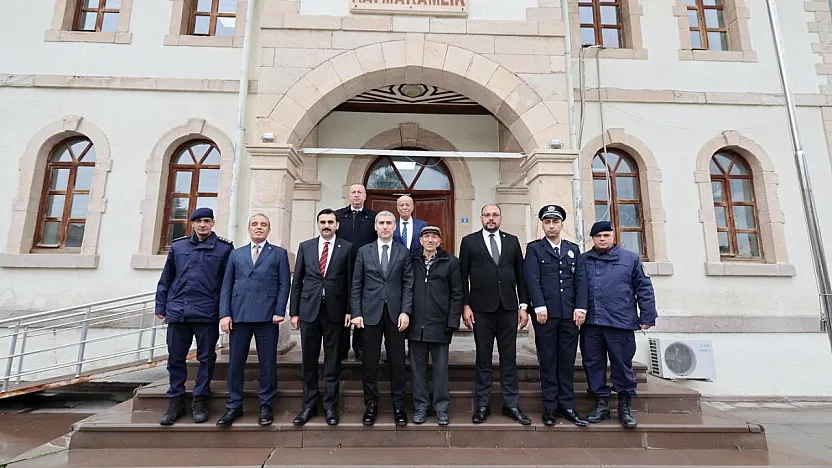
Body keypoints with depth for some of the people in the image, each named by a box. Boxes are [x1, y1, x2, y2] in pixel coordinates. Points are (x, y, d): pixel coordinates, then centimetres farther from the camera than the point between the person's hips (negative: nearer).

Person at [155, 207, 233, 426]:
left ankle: (200, 400, 20)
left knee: (206, 358, 5)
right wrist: (161, 307, 11)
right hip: (177, 311, 3)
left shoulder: (224, 248, 0)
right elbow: (165, 280, 14)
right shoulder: (177, 246, 10)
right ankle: (176, 401, 24)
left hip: (207, 313, -3)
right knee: (175, 358, 10)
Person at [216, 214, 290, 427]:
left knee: (267, 363, 3)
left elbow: (284, 284, 2)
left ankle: (265, 406, 16)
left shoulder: (279, 253, 9)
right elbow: (227, 286, 11)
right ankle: (234, 406, 21)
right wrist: (225, 314, 1)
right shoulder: (236, 254, 17)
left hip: (267, 316, -2)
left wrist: (279, 312, -7)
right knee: (235, 362, 7)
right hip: (239, 315, 3)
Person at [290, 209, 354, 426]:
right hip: (309, 309, 2)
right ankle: (309, 406, 24)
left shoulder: (347, 248, 2)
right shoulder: (305, 246, 8)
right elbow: (297, 281, 7)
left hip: (335, 310, -2)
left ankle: (330, 406, 20)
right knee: (308, 361, 9)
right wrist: (294, 311, 3)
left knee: (333, 361, 7)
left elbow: (350, 281, 1)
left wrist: (349, 310, -4)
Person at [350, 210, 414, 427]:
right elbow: (356, 285, 5)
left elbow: (408, 285, 2)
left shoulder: (404, 252, 5)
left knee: (397, 361, 6)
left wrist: (405, 311, -7)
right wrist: (356, 313, -2)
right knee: (370, 362, 7)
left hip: (395, 313, 0)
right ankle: (371, 405, 21)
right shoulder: (364, 251, 6)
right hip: (370, 312, 0)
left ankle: (398, 406, 20)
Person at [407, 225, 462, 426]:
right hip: (416, 325, 2)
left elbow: (457, 294, 1)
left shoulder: (451, 262, 3)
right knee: (418, 366, 10)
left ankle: (441, 408, 21)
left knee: (441, 367, 7)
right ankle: (420, 407, 23)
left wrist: (453, 321, -6)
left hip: (440, 324, -1)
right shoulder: (412, 261, 7)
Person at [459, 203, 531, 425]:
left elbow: (520, 275, 10)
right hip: (481, 307, -2)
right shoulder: (469, 241, 4)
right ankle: (483, 405, 17)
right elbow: (463, 276, 1)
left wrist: (523, 305, 4)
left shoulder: (512, 241, 11)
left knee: (509, 357, 8)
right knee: (483, 357, 6)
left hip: (508, 307, 2)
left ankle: (511, 404, 19)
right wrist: (465, 306, -5)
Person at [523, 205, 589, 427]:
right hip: (545, 313, -3)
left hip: (570, 314, 3)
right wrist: (540, 307, -13)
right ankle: (550, 406, 13)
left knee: (567, 361, 8)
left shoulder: (573, 249, 15)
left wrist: (581, 308, -2)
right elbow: (532, 279, -5)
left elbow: (580, 280, 9)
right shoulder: (534, 248, 5)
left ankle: (567, 405, 18)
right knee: (548, 361, 4)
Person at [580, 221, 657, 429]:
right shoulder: (583, 260, 10)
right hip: (590, 323, 2)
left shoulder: (630, 258, 7)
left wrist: (647, 316, 1)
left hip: (620, 322, -1)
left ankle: (625, 405, 23)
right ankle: (601, 403, 20)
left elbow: (644, 288, 6)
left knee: (622, 365, 6)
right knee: (593, 364, 6)